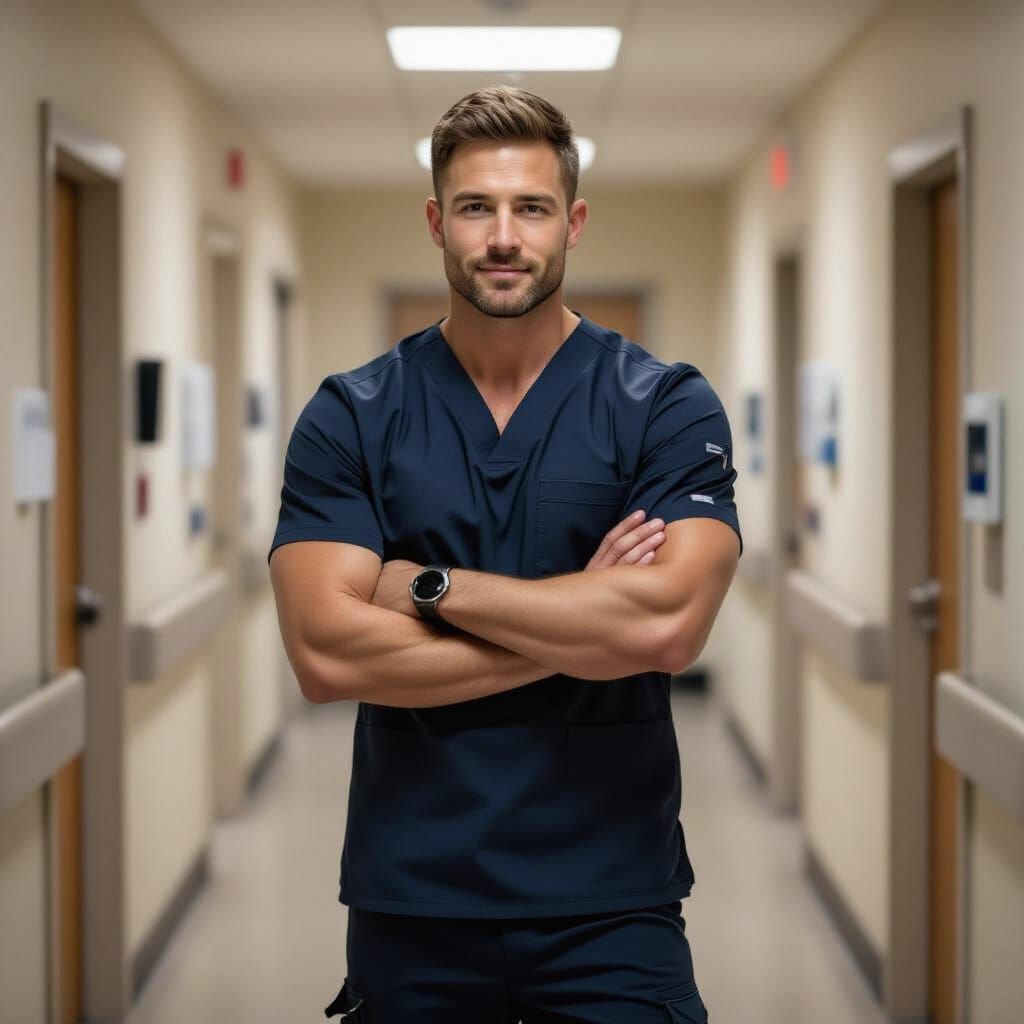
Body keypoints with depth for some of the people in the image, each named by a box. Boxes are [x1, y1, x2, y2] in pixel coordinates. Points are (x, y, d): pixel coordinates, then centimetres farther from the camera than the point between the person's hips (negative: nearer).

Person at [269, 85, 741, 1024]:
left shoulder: (668, 407, -3)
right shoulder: (350, 417, 0)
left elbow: (668, 624, -18)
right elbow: (325, 653, -13)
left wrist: (431, 586, -12)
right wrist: (575, 631, -13)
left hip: (611, 900, -1)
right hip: (410, 900, 1)